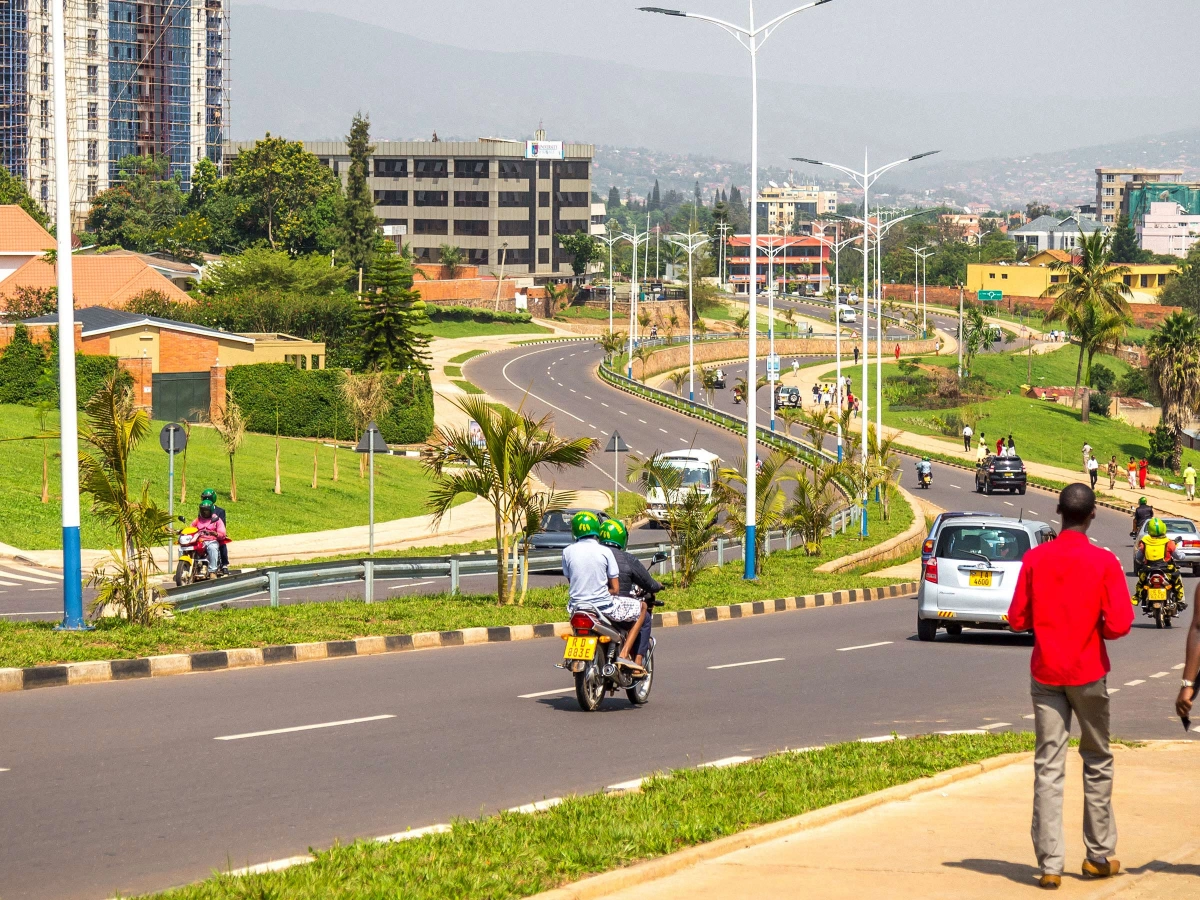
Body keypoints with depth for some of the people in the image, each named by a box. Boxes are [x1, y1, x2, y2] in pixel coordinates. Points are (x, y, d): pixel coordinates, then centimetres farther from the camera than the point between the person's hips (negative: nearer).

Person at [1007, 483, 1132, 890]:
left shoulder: (1035, 559, -4)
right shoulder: (1104, 562, -10)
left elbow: (1018, 620, -1)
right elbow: (1119, 624, -14)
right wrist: (1097, 629, 7)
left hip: (1045, 672, 2)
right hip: (1088, 672, -2)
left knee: (1048, 768, 0)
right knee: (1097, 762, 14)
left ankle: (1050, 865, -7)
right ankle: (1099, 856, 18)